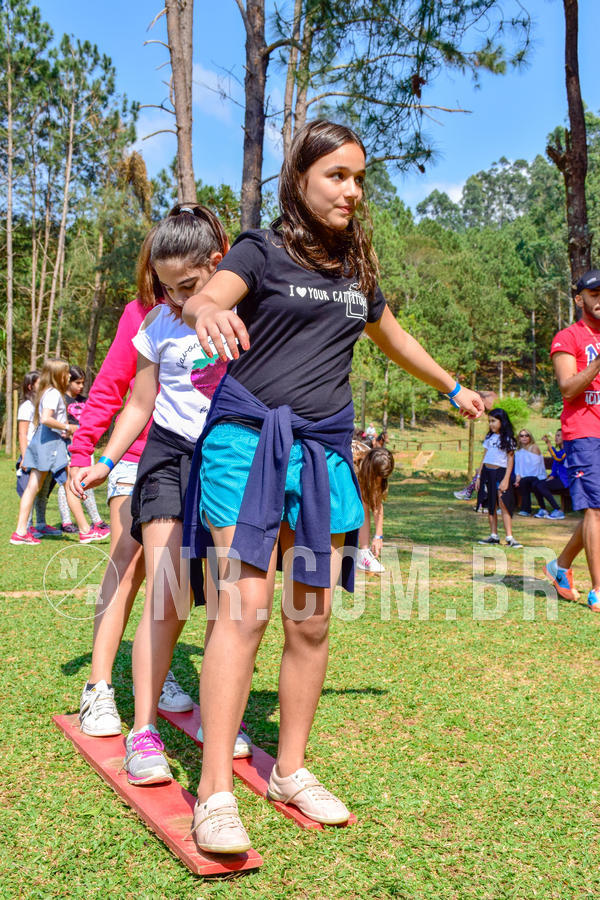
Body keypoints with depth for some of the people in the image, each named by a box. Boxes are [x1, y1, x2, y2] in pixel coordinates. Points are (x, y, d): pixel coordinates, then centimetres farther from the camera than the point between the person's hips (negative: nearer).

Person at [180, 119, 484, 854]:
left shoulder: (356, 270, 16)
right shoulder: (262, 250, 0)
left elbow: (393, 338, 33)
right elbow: (201, 299, -19)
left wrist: (453, 389, 44)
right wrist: (208, 310, -44)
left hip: (323, 452, 5)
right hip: (247, 440, -5)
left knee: (310, 621, 5)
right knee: (245, 607, -14)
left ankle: (291, 770, 21)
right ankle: (215, 793, -6)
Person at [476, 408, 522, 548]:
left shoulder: (507, 439, -2)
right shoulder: (489, 437, 13)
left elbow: (510, 460, -6)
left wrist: (506, 479, -14)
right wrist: (479, 476, 11)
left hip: (500, 473, -5)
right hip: (487, 472, 5)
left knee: (503, 504, -12)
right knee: (491, 506, 6)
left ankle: (509, 537, -14)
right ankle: (493, 536, 11)